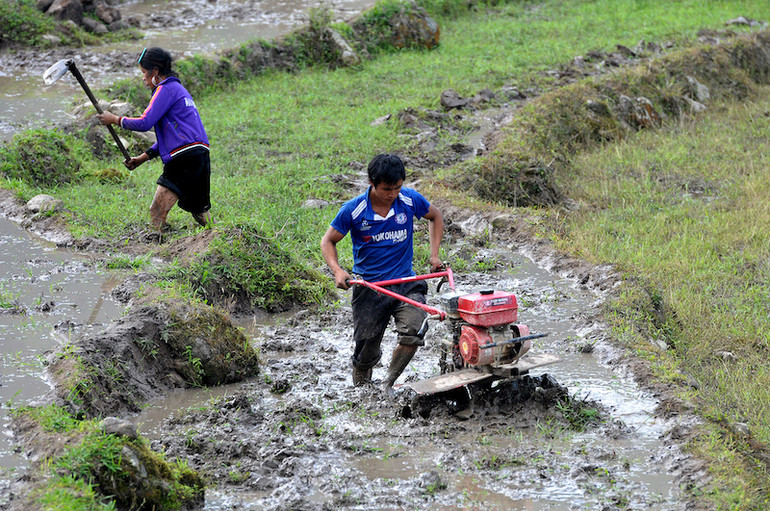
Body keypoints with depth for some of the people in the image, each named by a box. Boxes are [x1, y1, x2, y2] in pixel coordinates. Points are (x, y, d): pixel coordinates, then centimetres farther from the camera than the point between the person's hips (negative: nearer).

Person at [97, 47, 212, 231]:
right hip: (200, 156, 10)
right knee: (200, 212, 17)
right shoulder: (178, 89, 26)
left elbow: (145, 123, -13)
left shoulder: (166, 89, -5)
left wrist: (115, 119, 1)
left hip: (185, 158, -10)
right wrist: (143, 157, 21)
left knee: (157, 213, -12)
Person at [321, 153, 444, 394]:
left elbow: (435, 216, 15)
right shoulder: (353, 210, -11)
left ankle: (387, 385, -2)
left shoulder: (410, 200, -6)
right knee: (365, 353, 5)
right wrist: (337, 271, -16)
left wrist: (434, 254, 7)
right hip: (369, 288, -1)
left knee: (413, 333, -24)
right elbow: (328, 241, 1)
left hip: (405, 284, 1)